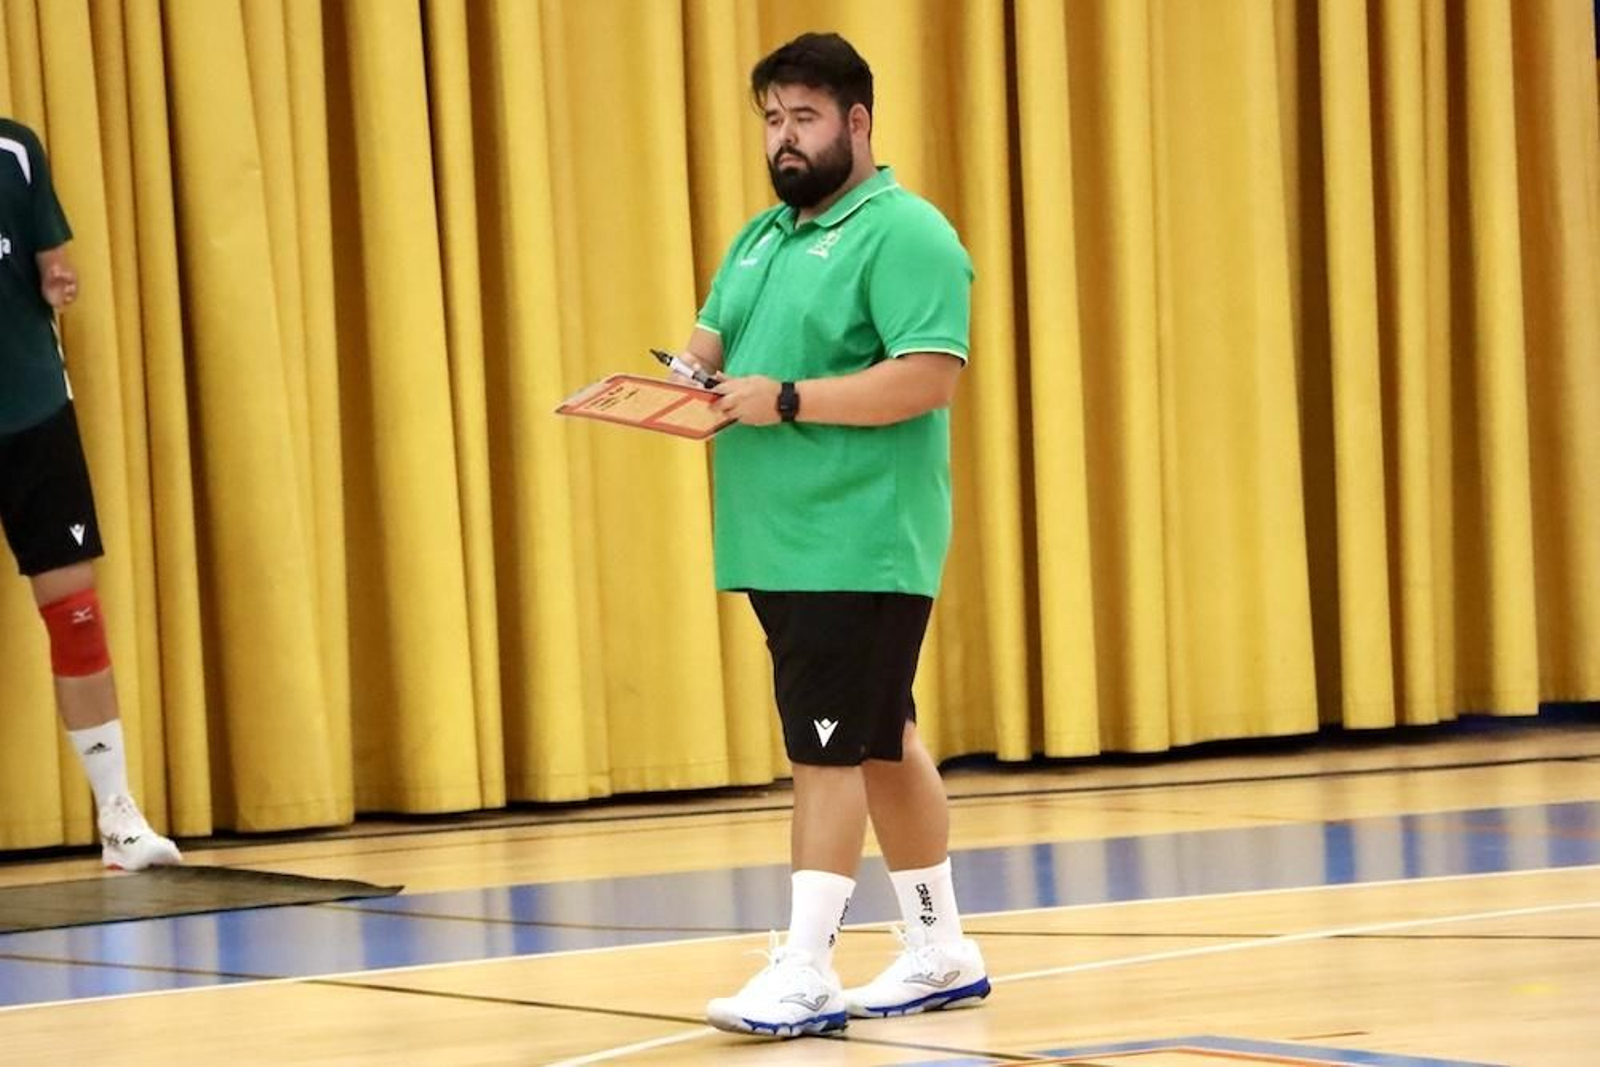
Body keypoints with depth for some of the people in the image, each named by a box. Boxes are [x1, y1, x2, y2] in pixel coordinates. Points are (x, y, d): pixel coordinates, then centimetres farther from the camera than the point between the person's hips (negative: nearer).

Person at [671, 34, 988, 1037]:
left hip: (859, 550, -8)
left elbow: (930, 377, -20)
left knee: (829, 752, -9)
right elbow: (714, 342, 18)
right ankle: (943, 954, 22)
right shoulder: (762, 237, 18)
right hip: (785, 547, 8)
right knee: (883, 745, 14)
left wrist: (786, 400, -23)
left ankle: (805, 974, -7)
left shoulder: (903, 233, -10)